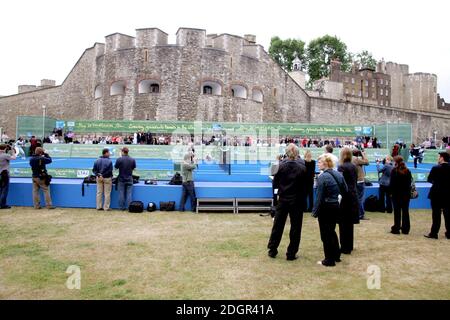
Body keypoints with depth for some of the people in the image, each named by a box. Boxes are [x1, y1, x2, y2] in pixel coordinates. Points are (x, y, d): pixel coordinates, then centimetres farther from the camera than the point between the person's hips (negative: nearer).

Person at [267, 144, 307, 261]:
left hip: (283, 200, 2)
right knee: (295, 227, 10)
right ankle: (291, 253, 15)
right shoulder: (302, 168, -12)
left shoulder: (281, 166, -9)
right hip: (297, 201, -1)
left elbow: (275, 184, -3)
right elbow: (306, 185, -6)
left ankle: (272, 250, 21)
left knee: (278, 225, 13)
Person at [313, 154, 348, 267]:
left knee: (326, 234, 5)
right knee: (332, 231, 22)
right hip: (336, 206, 7)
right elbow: (345, 191, 10)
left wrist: (315, 211, -10)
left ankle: (329, 260, 14)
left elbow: (319, 197, -17)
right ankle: (336, 255, 32)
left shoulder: (322, 177, -18)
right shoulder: (338, 174, 3)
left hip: (326, 208, -7)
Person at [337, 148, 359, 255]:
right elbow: (355, 181, 14)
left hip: (345, 197, -8)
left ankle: (345, 248, 4)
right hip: (353, 196, 8)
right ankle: (349, 246, 26)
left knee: (343, 223, 0)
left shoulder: (342, 167, -14)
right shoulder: (354, 167, 8)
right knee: (350, 222, 16)